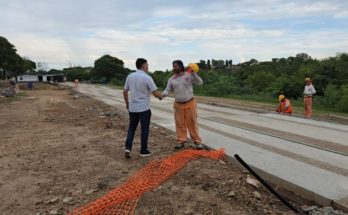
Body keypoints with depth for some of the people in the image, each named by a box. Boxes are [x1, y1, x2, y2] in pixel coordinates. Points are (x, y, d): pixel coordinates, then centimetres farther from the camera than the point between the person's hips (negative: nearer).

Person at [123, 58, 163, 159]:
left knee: (131, 128, 16)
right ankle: (143, 150, 16)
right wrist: (161, 96, 9)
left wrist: (127, 103, 23)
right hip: (144, 108, -5)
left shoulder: (130, 76, 3)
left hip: (132, 108, 5)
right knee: (144, 129, 7)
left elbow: (125, 92, 9)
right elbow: (156, 93, -13)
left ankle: (128, 147, 4)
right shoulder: (147, 78, -13)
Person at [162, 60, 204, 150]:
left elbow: (200, 83, -8)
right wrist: (163, 94, -18)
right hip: (178, 104, 3)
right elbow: (168, 90, 3)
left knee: (192, 123, 2)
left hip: (190, 103, -3)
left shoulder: (189, 75, -4)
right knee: (180, 123, 7)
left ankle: (197, 141, 11)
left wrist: (194, 74, -22)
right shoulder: (171, 79, 4)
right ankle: (181, 141, 18)